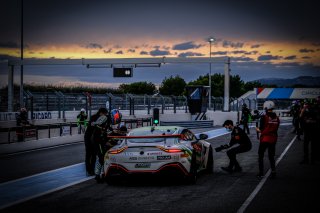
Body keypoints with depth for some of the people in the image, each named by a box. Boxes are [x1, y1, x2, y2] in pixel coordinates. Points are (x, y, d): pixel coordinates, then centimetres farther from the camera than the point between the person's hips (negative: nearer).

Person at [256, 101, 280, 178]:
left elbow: (261, 130, -13)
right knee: (271, 156, 15)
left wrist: (258, 129, 8)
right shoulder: (277, 118, 1)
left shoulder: (264, 117, -15)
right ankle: (273, 172, 5)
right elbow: (276, 129, 5)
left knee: (261, 156, 11)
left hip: (264, 139, -4)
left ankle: (261, 172, 11)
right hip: (273, 139, 4)